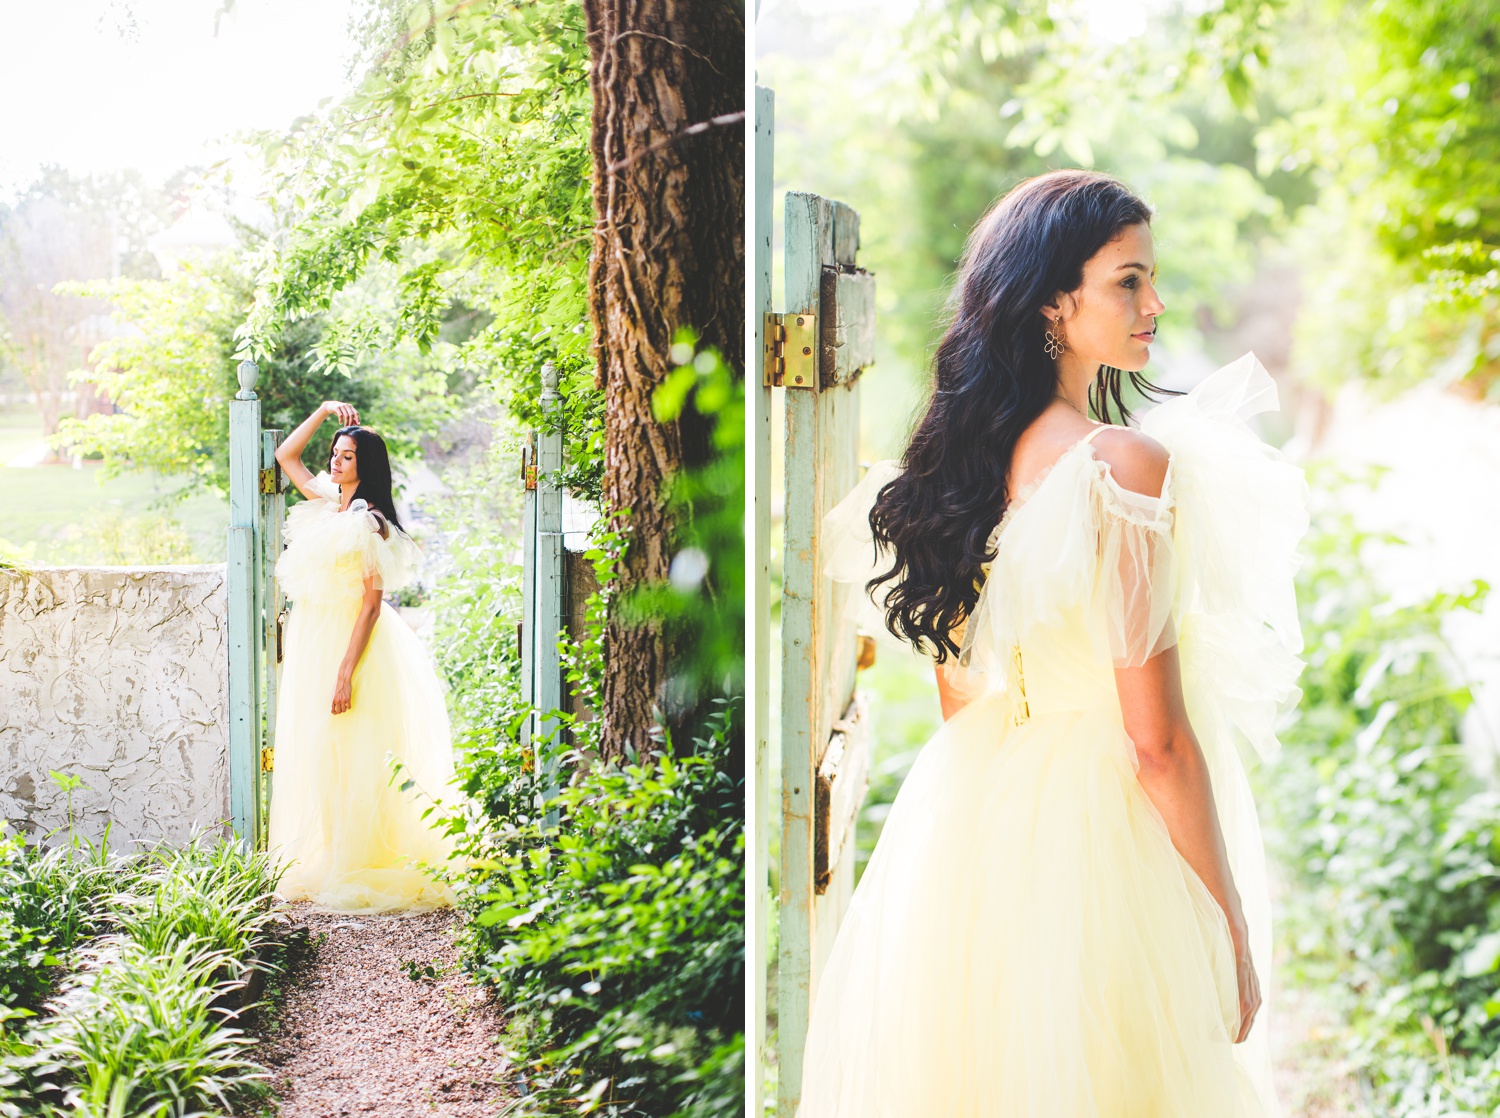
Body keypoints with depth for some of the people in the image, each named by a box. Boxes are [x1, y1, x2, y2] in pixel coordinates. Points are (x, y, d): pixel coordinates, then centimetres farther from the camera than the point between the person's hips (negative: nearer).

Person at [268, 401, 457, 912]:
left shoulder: (368, 523, -12)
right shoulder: (324, 504, 11)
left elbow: (372, 602, -17)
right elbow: (286, 455, 24)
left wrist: (346, 672, -21)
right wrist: (323, 411, 12)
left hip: (349, 643, -8)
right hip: (311, 643, 8)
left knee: (346, 761, -6)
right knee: (313, 757, 9)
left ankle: (352, 870, -1)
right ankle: (321, 863, 15)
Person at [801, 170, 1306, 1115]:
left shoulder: (962, 453, 4)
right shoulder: (1127, 462, -18)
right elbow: (1157, 738, -18)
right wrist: (1235, 932, -10)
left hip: (963, 830, 7)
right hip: (1094, 842, -7)